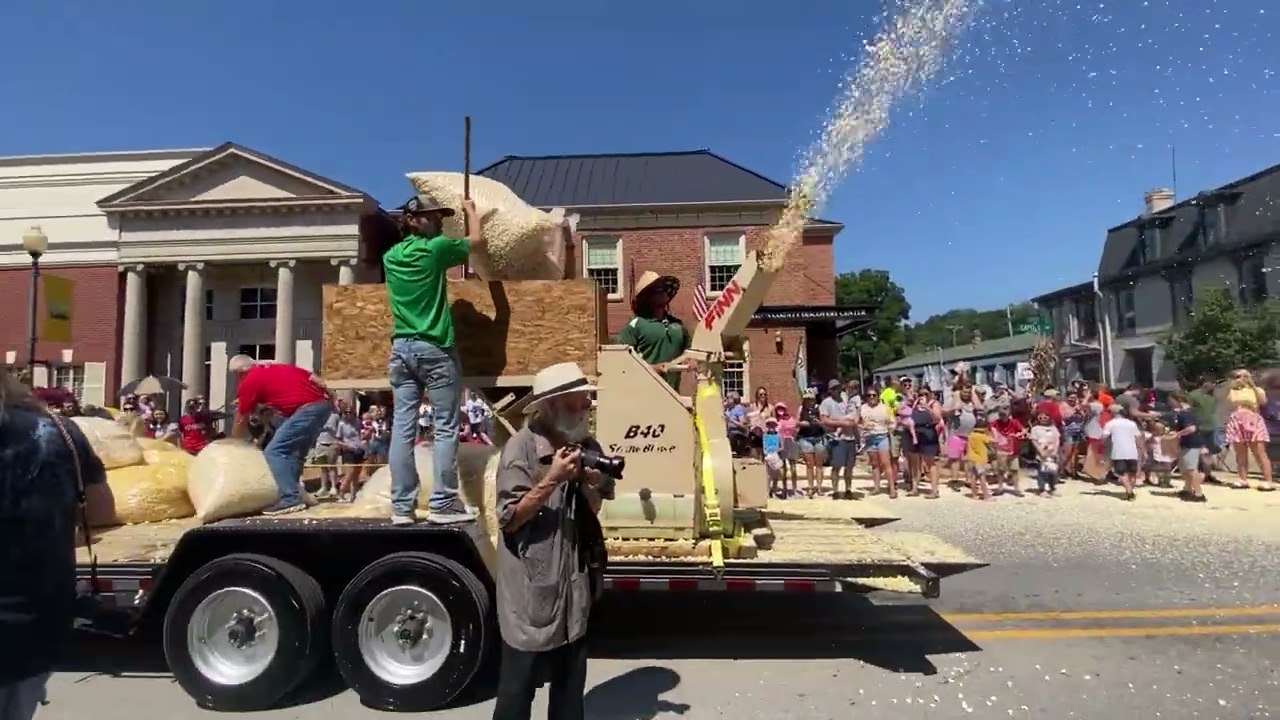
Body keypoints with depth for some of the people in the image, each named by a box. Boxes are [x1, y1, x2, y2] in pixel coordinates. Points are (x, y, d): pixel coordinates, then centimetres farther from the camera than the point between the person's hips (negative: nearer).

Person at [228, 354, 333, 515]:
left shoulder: (249, 382, 6)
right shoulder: (279, 366, 25)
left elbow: (241, 421, 15)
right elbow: (313, 378, 19)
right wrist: (331, 399, 20)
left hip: (307, 409, -8)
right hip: (323, 404, 9)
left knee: (274, 452, -3)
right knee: (296, 452, 19)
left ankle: (291, 499, -10)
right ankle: (294, 493, 20)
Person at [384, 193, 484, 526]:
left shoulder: (391, 256, 13)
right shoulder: (435, 248, -5)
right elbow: (477, 242, 7)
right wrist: (470, 210, 23)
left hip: (401, 349, 6)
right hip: (434, 349, -6)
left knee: (402, 428, 3)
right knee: (445, 428, -2)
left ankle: (401, 507, 6)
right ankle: (443, 504, -2)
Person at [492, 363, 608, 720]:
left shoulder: (587, 447, 4)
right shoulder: (521, 447, -15)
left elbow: (594, 510, 10)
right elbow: (509, 519, -16)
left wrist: (590, 486, -11)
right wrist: (552, 480, -25)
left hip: (575, 581, 6)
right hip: (531, 585, -6)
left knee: (571, 679, 19)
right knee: (519, 681, 6)